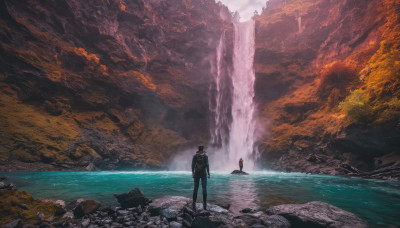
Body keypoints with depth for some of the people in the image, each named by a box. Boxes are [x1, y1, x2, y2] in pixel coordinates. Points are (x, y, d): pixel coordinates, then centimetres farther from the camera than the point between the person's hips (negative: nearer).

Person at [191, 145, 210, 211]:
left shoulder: (195, 155, 3)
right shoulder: (205, 155, -4)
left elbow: (193, 164, -1)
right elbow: (207, 164, -10)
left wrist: (193, 173, 5)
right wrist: (208, 173, -5)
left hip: (196, 173, 2)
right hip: (203, 173, -2)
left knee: (195, 188, 8)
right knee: (204, 189, 3)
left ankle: (194, 203, 1)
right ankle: (204, 205, 2)